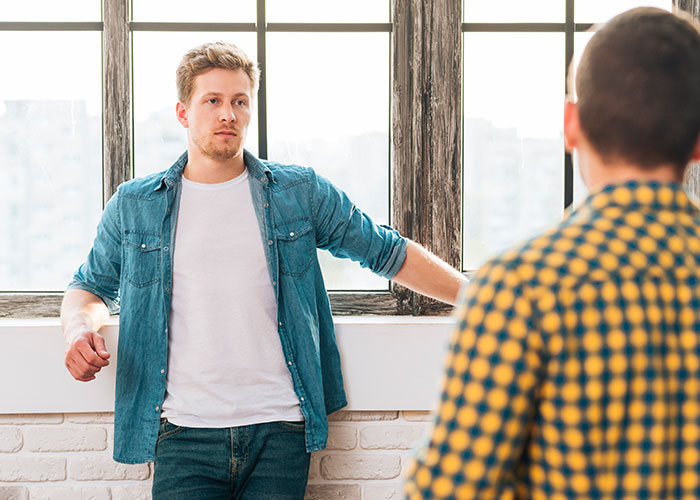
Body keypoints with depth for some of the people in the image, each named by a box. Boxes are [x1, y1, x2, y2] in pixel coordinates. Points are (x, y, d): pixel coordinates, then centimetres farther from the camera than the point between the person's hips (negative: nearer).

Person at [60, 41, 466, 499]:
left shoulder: (300, 193, 8)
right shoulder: (133, 207, 9)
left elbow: (390, 253, 12)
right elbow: (90, 287, 21)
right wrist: (80, 326, -2)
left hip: (279, 430, 0)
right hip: (185, 433, 0)